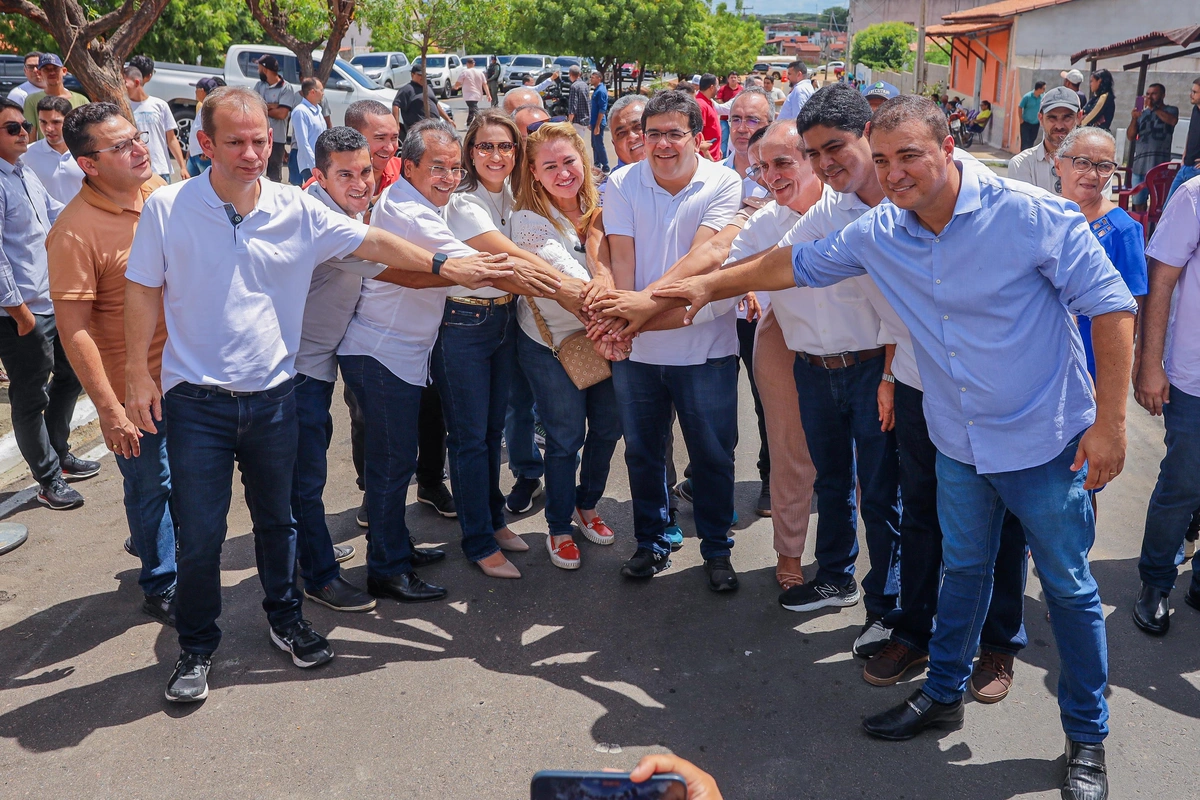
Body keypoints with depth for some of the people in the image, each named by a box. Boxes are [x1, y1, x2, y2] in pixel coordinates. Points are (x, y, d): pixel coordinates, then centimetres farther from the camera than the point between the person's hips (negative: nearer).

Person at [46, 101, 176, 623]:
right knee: (152, 485, 10)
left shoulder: (157, 189, -2)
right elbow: (73, 330, -22)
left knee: (179, 474, 24)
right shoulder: (76, 232, -23)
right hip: (133, 387, -7)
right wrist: (109, 409, -22)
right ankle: (161, 587, 31)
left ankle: (150, 538, 51)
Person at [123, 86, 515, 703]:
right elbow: (144, 292, -1)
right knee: (199, 535, 3)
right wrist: (137, 375, -3)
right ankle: (197, 646, 25)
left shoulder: (296, 211, -3)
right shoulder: (167, 208, -7)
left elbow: (372, 243, 0)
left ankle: (285, 618, 39)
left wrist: (444, 265, -7)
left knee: (277, 519, 17)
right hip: (197, 398, -2)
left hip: (273, 395, 2)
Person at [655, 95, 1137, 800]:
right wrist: (710, 286, 15)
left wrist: (1109, 422, -16)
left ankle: (1087, 737, 28)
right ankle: (945, 694, 39)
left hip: (1045, 442, -4)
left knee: (1069, 587, 10)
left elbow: (1110, 307, -14)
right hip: (959, 444, 4)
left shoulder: (1033, 215, -19)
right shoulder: (880, 233, -4)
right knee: (964, 570, 20)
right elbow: (800, 264, 11)